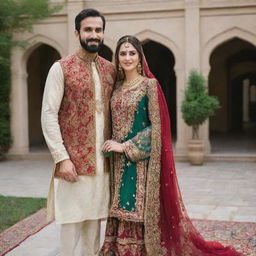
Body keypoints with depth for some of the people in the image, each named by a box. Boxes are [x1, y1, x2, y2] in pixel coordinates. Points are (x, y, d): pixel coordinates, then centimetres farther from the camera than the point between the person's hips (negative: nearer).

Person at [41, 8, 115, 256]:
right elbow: (48, 115, -8)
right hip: (74, 161, -4)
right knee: (72, 219, 2)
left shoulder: (110, 69, 10)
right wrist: (61, 158, -13)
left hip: (102, 162, 4)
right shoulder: (61, 68, -4)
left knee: (94, 219, 12)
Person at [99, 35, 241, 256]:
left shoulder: (150, 84, -7)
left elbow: (156, 126, -12)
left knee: (138, 216, -3)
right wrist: (113, 144, 2)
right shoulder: (117, 86, 12)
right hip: (119, 163, 6)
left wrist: (126, 147, -15)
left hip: (141, 161, -6)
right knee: (123, 216, 8)